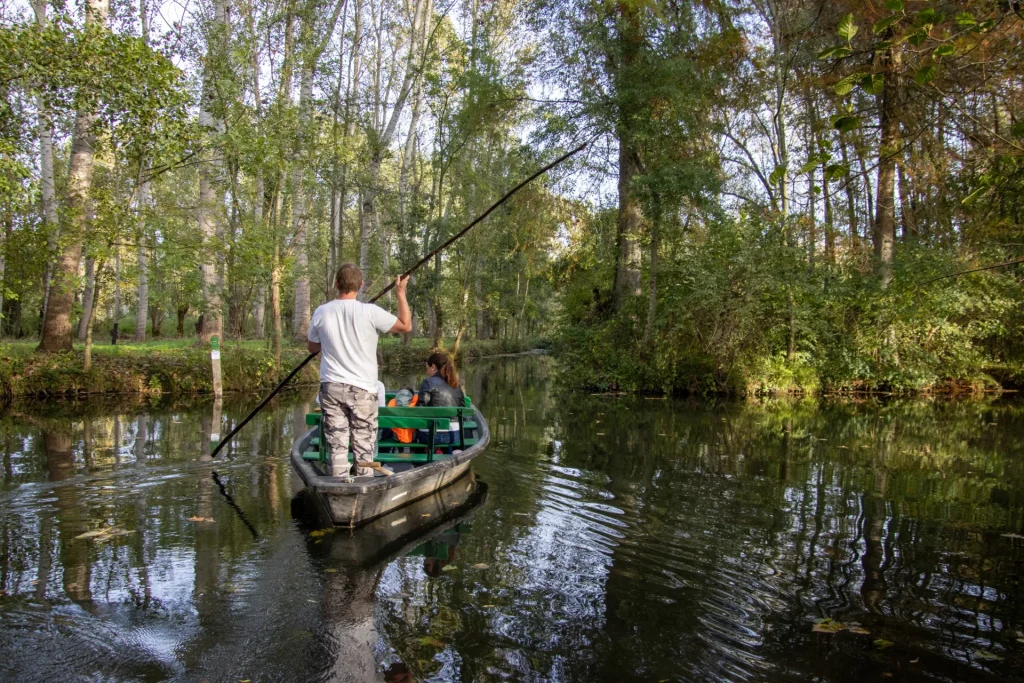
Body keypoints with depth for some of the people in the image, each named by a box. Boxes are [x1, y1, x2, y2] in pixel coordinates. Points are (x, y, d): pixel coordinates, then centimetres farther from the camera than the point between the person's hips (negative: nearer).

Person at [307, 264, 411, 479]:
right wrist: (401, 293, 6)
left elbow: (312, 348, 13)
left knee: (337, 445, 7)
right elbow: (406, 326, -2)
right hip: (362, 389, -3)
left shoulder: (321, 313, -2)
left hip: (331, 388, 3)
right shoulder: (370, 312, -12)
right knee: (363, 447, 6)